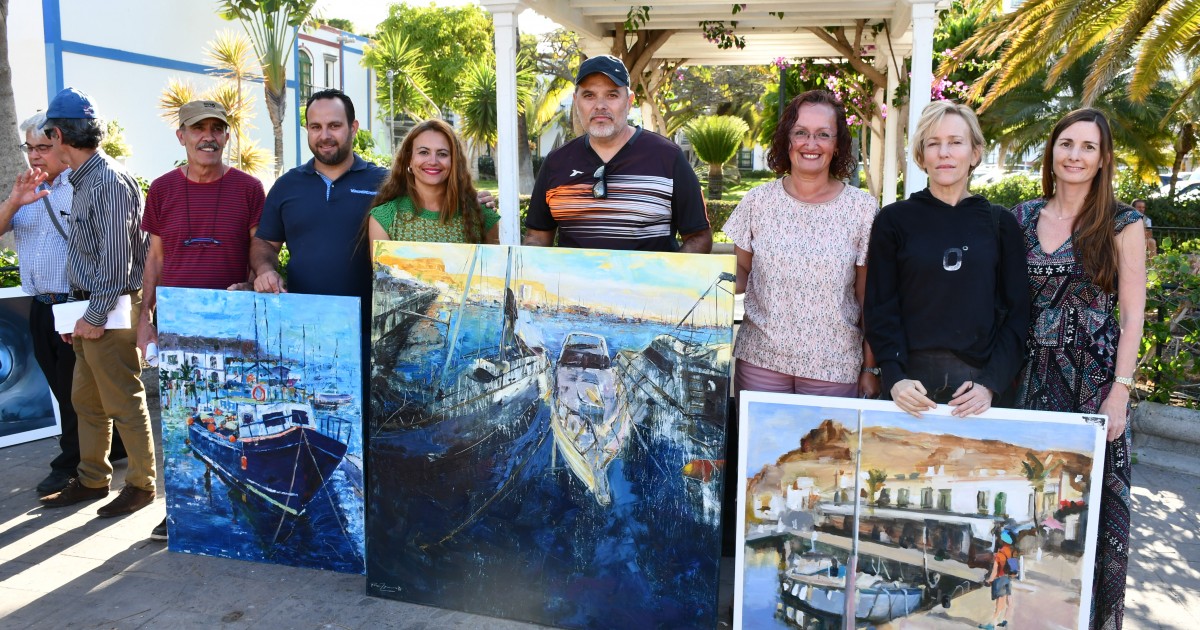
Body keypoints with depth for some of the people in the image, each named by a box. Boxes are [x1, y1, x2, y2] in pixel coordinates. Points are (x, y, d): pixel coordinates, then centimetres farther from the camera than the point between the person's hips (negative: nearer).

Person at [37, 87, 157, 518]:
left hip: (111, 311, -10)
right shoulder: (84, 180, 15)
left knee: (123, 402, -1)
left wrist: (96, 315, -18)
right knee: (86, 399, 16)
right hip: (90, 308, 10)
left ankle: (142, 483, 12)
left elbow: (116, 257, -20)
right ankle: (92, 480, 28)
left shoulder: (109, 180, -16)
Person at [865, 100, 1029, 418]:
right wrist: (895, 378, -15)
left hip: (978, 380, 1)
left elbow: (1016, 311, 4)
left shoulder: (1000, 223, 5)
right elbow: (880, 308, -2)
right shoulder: (894, 219, 1)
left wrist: (991, 383, -8)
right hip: (911, 385, -1)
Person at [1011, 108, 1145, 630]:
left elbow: (1131, 314, -5)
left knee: (1092, 502, 3)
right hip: (1031, 374, 3)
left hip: (1094, 378, -3)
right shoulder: (1023, 217, 7)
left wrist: (1120, 392, -11)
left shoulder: (1123, 225, -2)